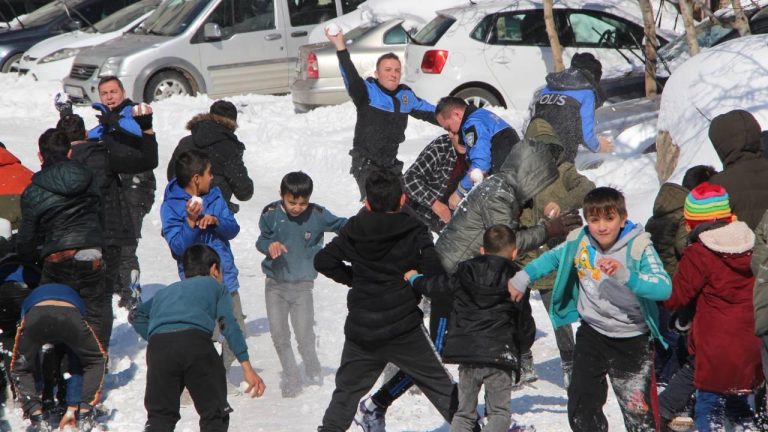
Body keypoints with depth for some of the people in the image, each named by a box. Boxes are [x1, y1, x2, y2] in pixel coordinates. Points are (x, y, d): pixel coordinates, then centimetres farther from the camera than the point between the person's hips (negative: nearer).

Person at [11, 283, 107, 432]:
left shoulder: (30, 300, 47)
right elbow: (78, 369, 42)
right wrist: (72, 407, 45)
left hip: (35, 317, 0)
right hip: (70, 317, 1)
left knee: (21, 369, 28)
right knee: (96, 361, 31)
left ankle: (38, 419, 12)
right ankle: (84, 416, 19)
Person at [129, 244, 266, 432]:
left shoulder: (165, 292, 39)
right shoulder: (216, 286, 28)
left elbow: (137, 315, 24)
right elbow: (229, 325, 12)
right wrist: (247, 368, 5)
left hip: (158, 346, 3)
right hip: (195, 341, -3)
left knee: (160, 416, 13)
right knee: (215, 415, 10)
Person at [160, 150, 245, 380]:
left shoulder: (214, 195, 8)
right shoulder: (171, 206, -8)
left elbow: (233, 230, 4)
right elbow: (178, 246, -15)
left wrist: (216, 221, -15)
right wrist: (191, 221, -28)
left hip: (226, 277, 7)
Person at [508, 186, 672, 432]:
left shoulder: (638, 246, -20)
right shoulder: (579, 242, -8)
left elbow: (664, 288, -34)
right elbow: (552, 258, 14)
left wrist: (626, 276, -47)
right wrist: (523, 277, 6)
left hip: (632, 339, -4)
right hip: (592, 333, 4)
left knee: (638, 411, -4)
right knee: (582, 408, 4)